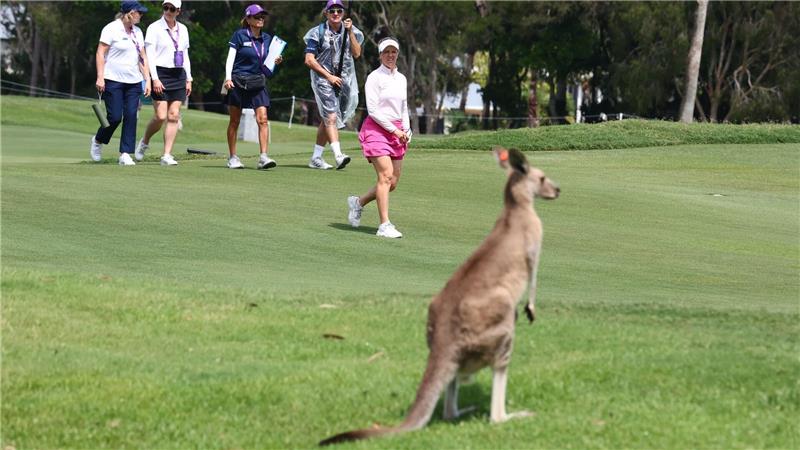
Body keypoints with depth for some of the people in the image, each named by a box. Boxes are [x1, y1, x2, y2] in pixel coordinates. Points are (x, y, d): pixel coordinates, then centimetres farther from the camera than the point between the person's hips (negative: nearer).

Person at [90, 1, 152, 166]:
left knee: (131, 116, -4)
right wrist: (100, 77, -16)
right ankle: (98, 141, 20)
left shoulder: (137, 32, 13)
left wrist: (147, 79, 9)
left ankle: (125, 155, -1)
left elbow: (143, 57, 17)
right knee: (115, 117, -8)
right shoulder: (111, 29, -7)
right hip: (113, 80, -6)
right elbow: (100, 53, -9)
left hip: (134, 82, 6)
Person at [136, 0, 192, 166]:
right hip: (160, 73, -5)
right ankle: (144, 143, 17)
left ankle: (167, 155, -2)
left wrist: (188, 79, 12)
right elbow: (149, 55, -9)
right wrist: (155, 79, -17)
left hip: (178, 76, 5)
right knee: (160, 116, -10)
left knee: (174, 116, -3)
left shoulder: (182, 29, 12)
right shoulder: (154, 28, -4)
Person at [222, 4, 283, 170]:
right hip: (238, 82, -4)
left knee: (263, 119, -11)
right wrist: (228, 78, -17)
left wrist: (275, 62, -4)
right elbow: (230, 58, -5)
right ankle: (233, 158, 14)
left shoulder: (267, 39, 11)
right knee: (235, 120, 5)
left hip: (258, 83, 4)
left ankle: (263, 157, -16)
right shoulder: (239, 35, -3)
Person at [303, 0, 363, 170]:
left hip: (345, 79, 4)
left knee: (327, 119, 10)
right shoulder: (318, 33, -4)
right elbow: (309, 60, -7)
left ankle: (316, 158, 17)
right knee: (331, 117, -18)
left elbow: (356, 53, -5)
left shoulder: (351, 31, 7)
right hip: (323, 78, -4)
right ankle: (338, 156, -29)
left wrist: (350, 32, -14)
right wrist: (329, 76, -13)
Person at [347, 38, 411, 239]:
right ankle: (384, 225, -18)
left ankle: (358, 202, 25)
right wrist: (394, 130, -13)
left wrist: (406, 131, 8)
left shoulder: (401, 78, 14)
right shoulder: (374, 78, -6)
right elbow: (373, 110, -12)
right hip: (376, 130, -7)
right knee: (386, 175, -17)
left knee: (393, 182, 2)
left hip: (397, 133, 7)